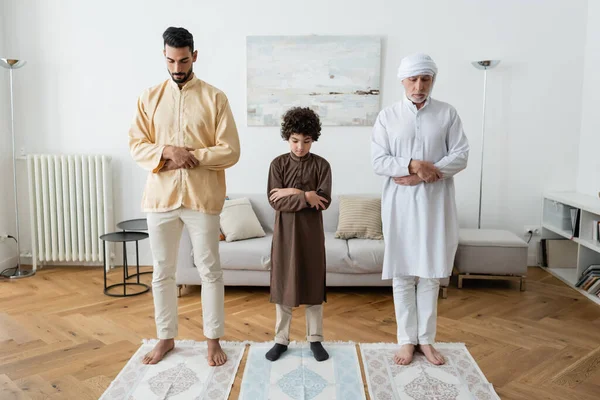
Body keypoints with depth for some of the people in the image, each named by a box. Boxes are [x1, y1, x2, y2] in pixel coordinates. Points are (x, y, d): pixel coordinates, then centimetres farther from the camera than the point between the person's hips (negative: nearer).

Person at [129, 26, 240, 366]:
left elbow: (231, 152, -6)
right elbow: (136, 144, 4)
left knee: (210, 270, 6)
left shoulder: (215, 98, -2)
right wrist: (166, 152, -15)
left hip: (202, 198, -2)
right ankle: (166, 338, 29)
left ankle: (214, 340, 22)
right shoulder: (150, 97, 7)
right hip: (160, 197, 3)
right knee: (162, 272, 11)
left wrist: (191, 156, -16)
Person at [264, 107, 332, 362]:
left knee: (313, 284, 7)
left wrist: (293, 192, -15)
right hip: (285, 232, 0)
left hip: (311, 232, 0)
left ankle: (315, 339, 22)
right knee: (283, 285, 7)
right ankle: (281, 339, 21)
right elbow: (275, 202, -11)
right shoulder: (278, 164, -1)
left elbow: (324, 201, -11)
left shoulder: (321, 165, -1)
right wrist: (306, 197, -18)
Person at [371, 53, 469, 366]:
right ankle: (406, 339, 19)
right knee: (402, 274, 5)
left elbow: (460, 156, -3)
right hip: (399, 204, 0)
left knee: (430, 274, 7)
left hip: (435, 204, 1)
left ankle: (426, 339, 22)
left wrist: (424, 173, -15)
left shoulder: (447, 113, 3)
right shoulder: (387, 116, 2)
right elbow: (378, 162, -4)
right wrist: (412, 164, -19)